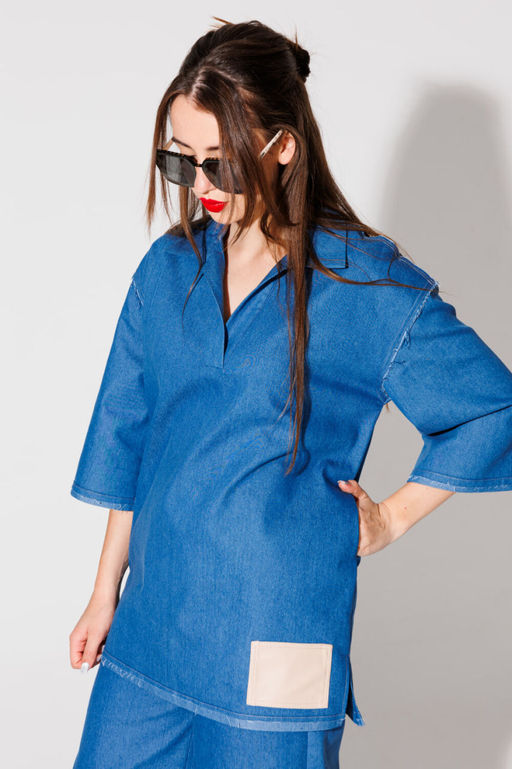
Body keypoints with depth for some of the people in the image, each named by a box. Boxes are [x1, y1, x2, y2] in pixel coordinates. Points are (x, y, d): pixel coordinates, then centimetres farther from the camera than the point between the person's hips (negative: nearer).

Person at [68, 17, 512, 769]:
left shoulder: (370, 286, -9)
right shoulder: (169, 268, 3)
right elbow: (127, 440, 9)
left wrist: (391, 518, -1)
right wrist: (106, 593, 12)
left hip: (275, 644, -4)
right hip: (152, 620, 4)